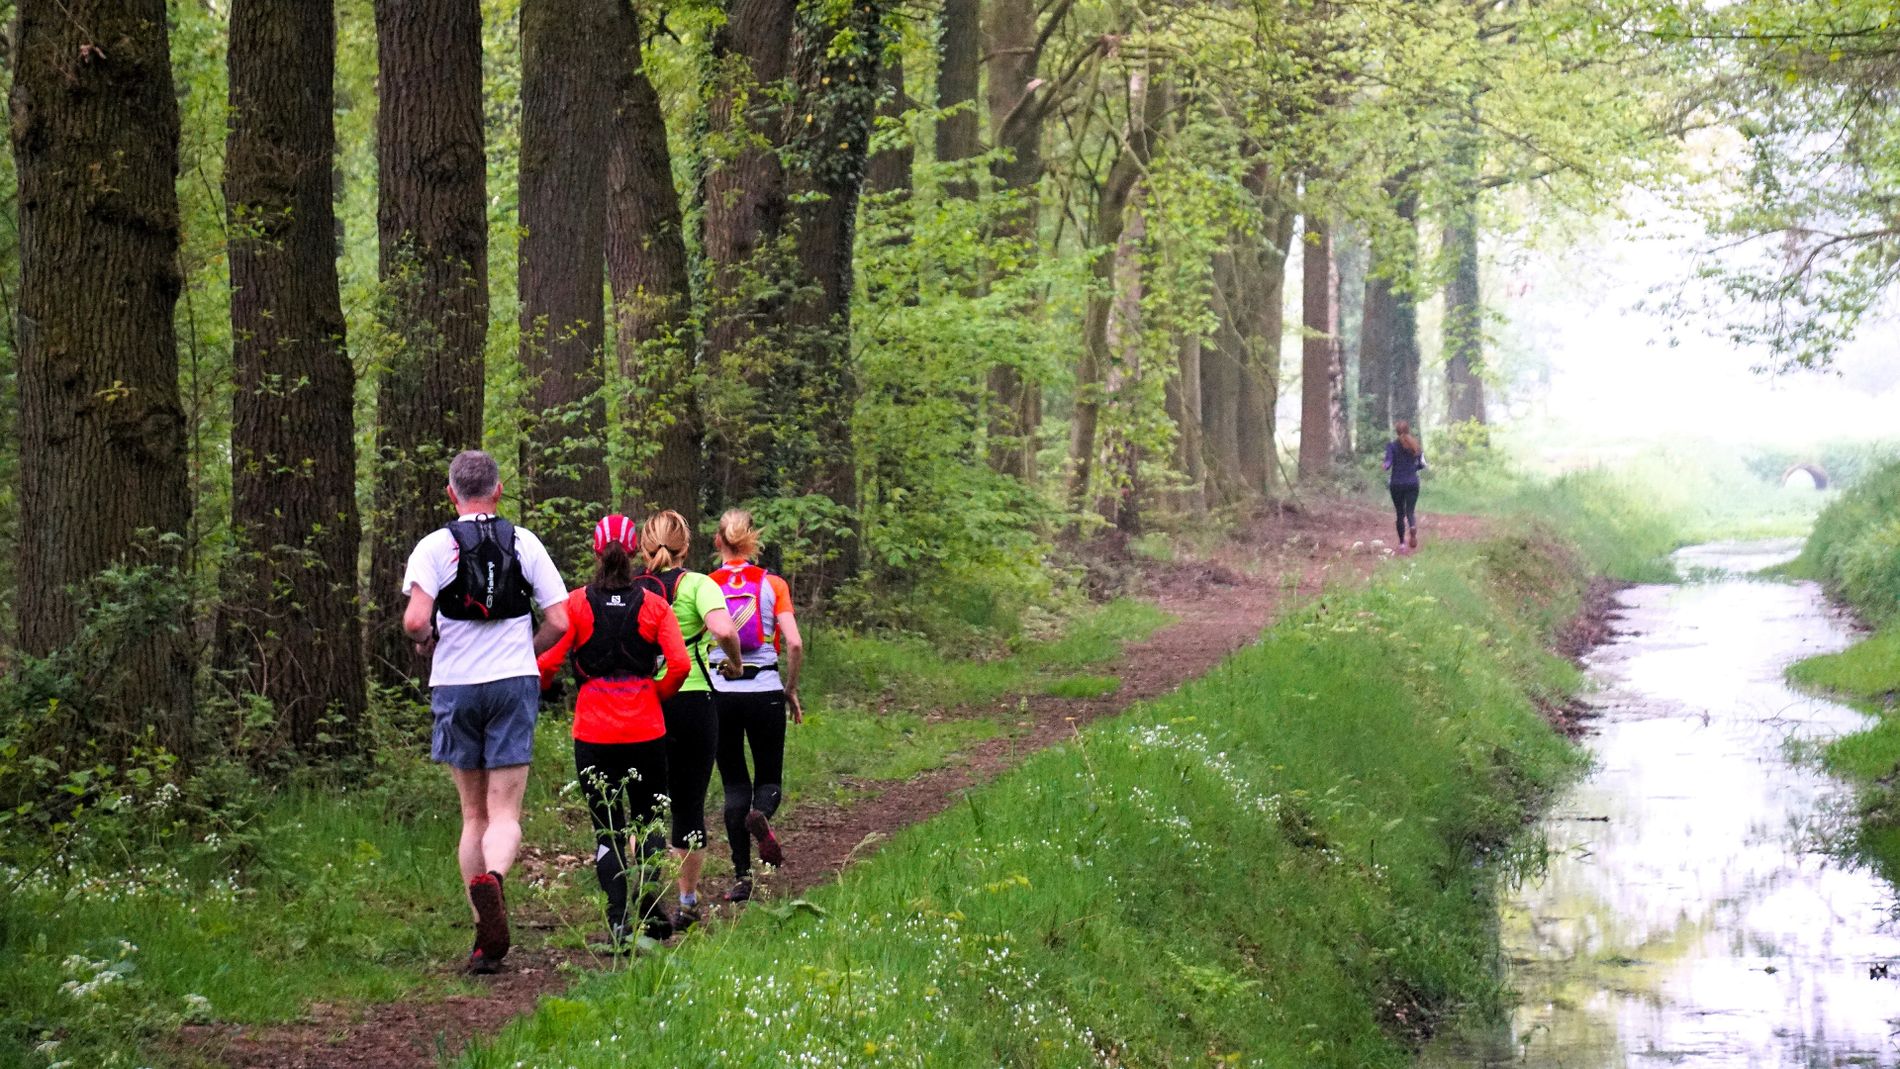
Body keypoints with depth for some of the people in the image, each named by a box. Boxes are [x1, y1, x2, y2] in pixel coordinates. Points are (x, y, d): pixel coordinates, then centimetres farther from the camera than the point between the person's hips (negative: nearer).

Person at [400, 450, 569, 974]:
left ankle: (486, 934, 9)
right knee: (505, 813, -1)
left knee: (474, 813, 12)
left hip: (455, 685, 0)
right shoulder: (524, 543, 2)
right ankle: (491, 877, -34)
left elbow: (416, 621, -17)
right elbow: (558, 622, 0)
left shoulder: (435, 546, -4)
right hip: (514, 682, 0)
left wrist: (426, 643, 6)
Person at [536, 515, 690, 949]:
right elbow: (679, 664, -9)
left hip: (593, 733, -1)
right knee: (648, 820, 17)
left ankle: (619, 923, -6)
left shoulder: (577, 603, -3)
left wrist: (543, 688, 12)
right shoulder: (654, 605, 0)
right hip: (646, 730, 1)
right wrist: (658, 695, 9)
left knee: (606, 828, 6)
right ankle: (650, 907, 0)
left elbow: (548, 661, -9)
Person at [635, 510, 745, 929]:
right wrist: (735, 661, -3)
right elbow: (724, 630, -21)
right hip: (692, 702, -2)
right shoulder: (696, 584, -5)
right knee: (689, 805, 9)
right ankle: (688, 903, 16)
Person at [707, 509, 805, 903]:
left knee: (734, 783, 10)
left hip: (718, 693, 1)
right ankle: (761, 814, -23)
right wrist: (791, 690, 6)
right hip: (765, 690, -1)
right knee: (769, 778, 13)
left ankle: (741, 875, 2)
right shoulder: (772, 585, 0)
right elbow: (794, 644, -8)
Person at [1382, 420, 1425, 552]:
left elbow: (1388, 462, -17)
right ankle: (1413, 527, -34)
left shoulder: (1392, 445, -6)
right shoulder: (1415, 445, 5)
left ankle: (1402, 542, 13)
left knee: (1400, 513, 10)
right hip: (1412, 483, 1)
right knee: (1410, 511, 0)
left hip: (1397, 483, -1)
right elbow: (1422, 465, 8)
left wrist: (1384, 465, 4)